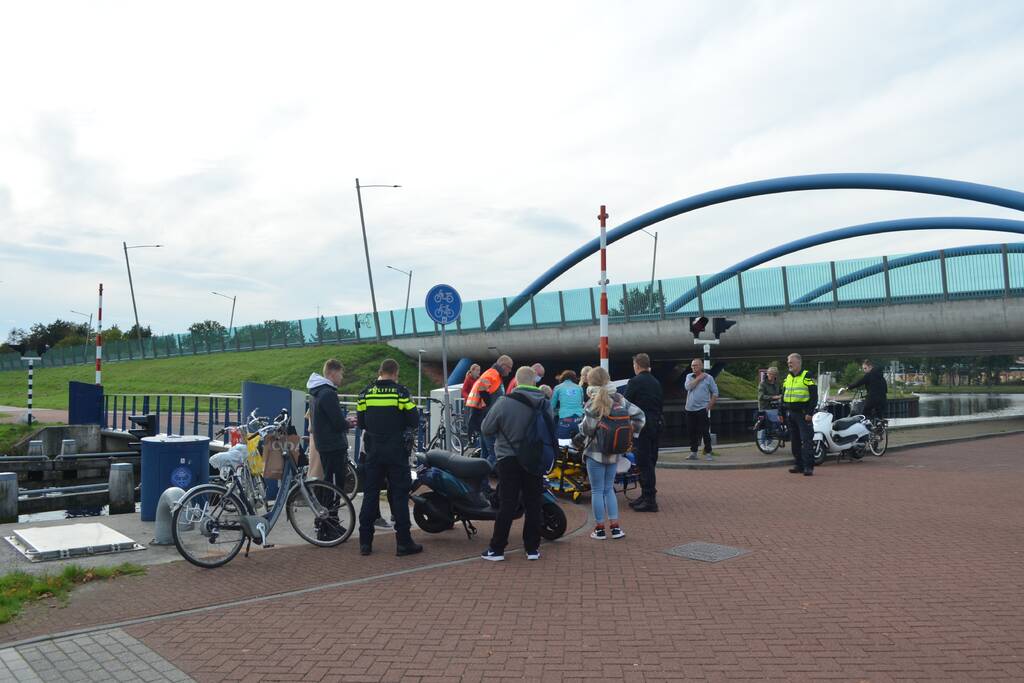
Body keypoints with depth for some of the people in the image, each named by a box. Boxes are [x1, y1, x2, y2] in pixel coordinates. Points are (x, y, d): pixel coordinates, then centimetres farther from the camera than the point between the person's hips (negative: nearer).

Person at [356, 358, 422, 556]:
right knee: (399, 495, 2)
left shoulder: (366, 393, 1)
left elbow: (361, 423, 6)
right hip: (396, 451, -3)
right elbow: (414, 421, -8)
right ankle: (403, 542, 4)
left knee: (370, 494, 10)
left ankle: (365, 542, 12)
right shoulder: (401, 392, -9)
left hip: (373, 451, 3)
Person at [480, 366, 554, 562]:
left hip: (509, 459, -2)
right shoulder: (545, 403, -3)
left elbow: (487, 430, -5)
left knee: (507, 505, 4)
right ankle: (532, 548, 16)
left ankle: (497, 548, 9)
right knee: (533, 504, 11)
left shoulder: (504, 402, -13)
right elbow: (552, 431, 6)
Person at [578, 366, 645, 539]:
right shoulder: (619, 399, 1)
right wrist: (631, 431, 8)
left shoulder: (592, 404, -16)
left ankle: (600, 529, 10)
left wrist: (581, 424, 5)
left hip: (596, 452, -5)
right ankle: (615, 527, 14)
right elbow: (639, 414, 1)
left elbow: (587, 430, -16)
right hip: (614, 452, 5)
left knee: (597, 491, 5)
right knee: (609, 489, 17)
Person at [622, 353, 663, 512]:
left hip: (643, 425, -8)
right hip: (656, 424, 8)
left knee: (645, 463, -5)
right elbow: (660, 402, 16)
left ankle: (650, 500, -5)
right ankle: (647, 495, 21)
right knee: (650, 462, 14)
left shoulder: (635, 381, -10)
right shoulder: (656, 382, 13)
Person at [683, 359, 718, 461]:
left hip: (703, 409, -4)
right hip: (690, 409, 4)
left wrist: (710, 405, -6)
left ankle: (708, 453, 3)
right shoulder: (689, 376, 9)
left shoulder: (708, 378, 0)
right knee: (691, 432, 7)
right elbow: (688, 386, -11)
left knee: (705, 432, -5)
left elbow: (715, 393, 1)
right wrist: (699, 378, -10)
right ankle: (693, 452, 17)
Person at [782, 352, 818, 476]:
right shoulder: (787, 378, 16)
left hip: (803, 414, -7)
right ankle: (798, 464, 17)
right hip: (790, 414, 7)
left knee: (806, 440, -10)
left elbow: (814, 396, -10)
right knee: (795, 441, 10)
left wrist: (809, 412, -16)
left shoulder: (807, 377, -6)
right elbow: (783, 396, 21)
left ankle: (808, 466, -10)